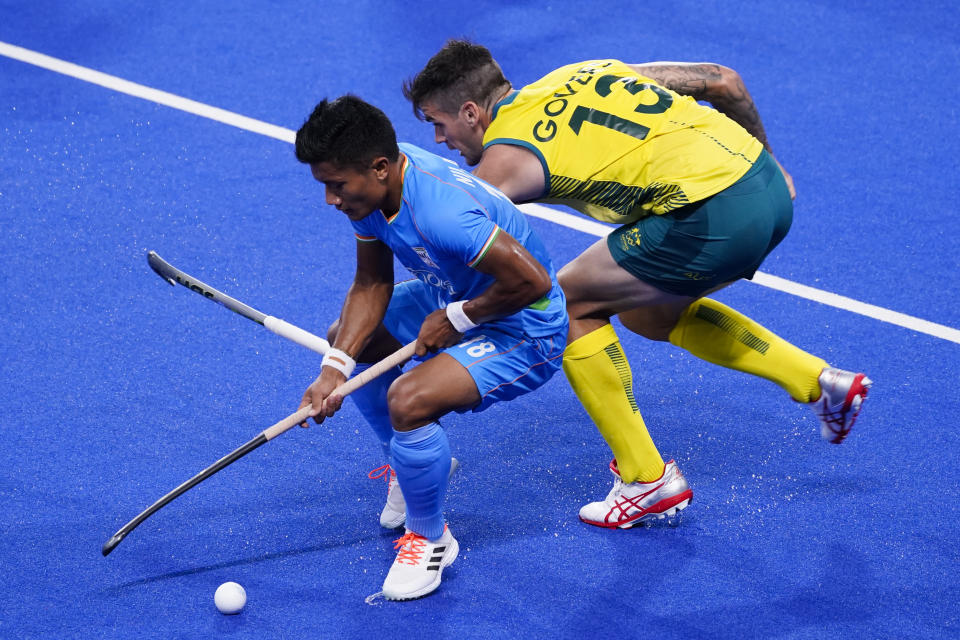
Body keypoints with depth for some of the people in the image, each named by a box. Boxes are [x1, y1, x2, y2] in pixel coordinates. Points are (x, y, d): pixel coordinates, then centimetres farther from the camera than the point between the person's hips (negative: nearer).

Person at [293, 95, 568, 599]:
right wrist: (334, 370, -12)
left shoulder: (440, 212, -38)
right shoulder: (370, 186, -11)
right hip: (450, 299, 10)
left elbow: (532, 279, -35)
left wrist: (457, 318, -21)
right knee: (345, 336, 18)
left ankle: (430, 539, -3)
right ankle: (413, 463, 38)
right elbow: (371, 284, -1)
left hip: (523, 331, -10)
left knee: (408, 399, -29)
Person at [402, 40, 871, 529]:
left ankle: (648, 480, 12)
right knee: (649, 314, 27)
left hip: (717, 214, -9)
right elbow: (724, 81, 19)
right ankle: (819, 382, 27)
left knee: (570, 302, 7)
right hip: (768, 183, 9)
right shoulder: (589, 73, 19)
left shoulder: (503, 161, 0)